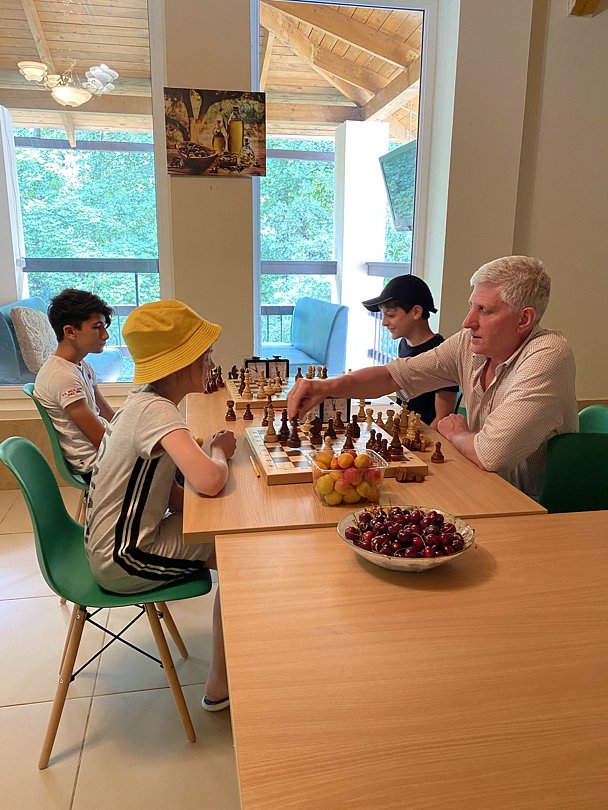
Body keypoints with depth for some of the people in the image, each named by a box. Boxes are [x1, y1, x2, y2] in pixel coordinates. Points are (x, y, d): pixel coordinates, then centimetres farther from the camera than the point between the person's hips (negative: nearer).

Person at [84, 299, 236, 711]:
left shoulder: (145, 400, 3)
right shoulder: (156, 411, -26)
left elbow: (172, 491, 9)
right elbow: (210, 481, -39)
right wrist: (220, 451, -18)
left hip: (114, 539, 9)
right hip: (122, 561, -9)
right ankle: (221, 687, 11)